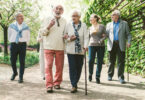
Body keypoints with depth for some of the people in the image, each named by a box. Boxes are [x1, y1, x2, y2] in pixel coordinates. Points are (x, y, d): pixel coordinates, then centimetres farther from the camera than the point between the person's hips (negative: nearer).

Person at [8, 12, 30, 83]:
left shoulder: (26, 27, 6)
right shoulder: (11, 26, 6)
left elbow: (28, 37, 16)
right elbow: (9, 35, 18)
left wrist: (25, 43, 10)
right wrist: (12, 42, 14)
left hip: (22, 45, -1)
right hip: (13, 45, 1)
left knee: (22, 61, -3)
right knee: (13, 61, 5)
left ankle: (21, 77, 5)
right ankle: (15, 73, 32)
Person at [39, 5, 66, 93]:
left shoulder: (64, 21, 12)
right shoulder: (48, 20, 7)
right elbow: (42, 33, 2)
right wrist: (49, 26, -15)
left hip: (60, 47, 2)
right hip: (49, 47, -2)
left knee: (59, 66, 4)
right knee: (48, 66, -7)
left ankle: (57, 83, 19)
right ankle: (49, 85, -6)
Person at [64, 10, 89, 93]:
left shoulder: (83, 25, 3)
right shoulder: (69, 25, 6)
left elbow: (86, 37, -5)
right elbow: (65, 36, 10)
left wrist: (85, 46, -21)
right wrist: (69, 39, -11)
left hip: (80, 50, 1)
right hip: (71, 50, 0)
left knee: (79, 67, 6)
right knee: (72, 67, -6)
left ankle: (75, 83, 26)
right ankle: (74, 86, -2)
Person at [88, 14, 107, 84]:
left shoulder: (102, 26, 5)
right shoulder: (90, 28, 14)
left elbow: (105, 35, 1)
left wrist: (101, 40, -13)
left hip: (101, 46, -1)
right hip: (92, 45, 1)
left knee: (100, 62, -1)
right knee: (91, 60, -10)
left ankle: (97, 77, 9)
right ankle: (90, 74, 14)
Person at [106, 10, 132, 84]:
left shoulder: (124, 23, 11)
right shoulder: (109, 25, 17)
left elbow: (128, 34, 7)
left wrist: (129, 42, -10)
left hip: (121, 45, -2)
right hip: (112, 45, 2)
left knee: (121, 61, -5)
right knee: (111, 61, 4)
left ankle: (121, 77, -2)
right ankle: (110, 75, 18)